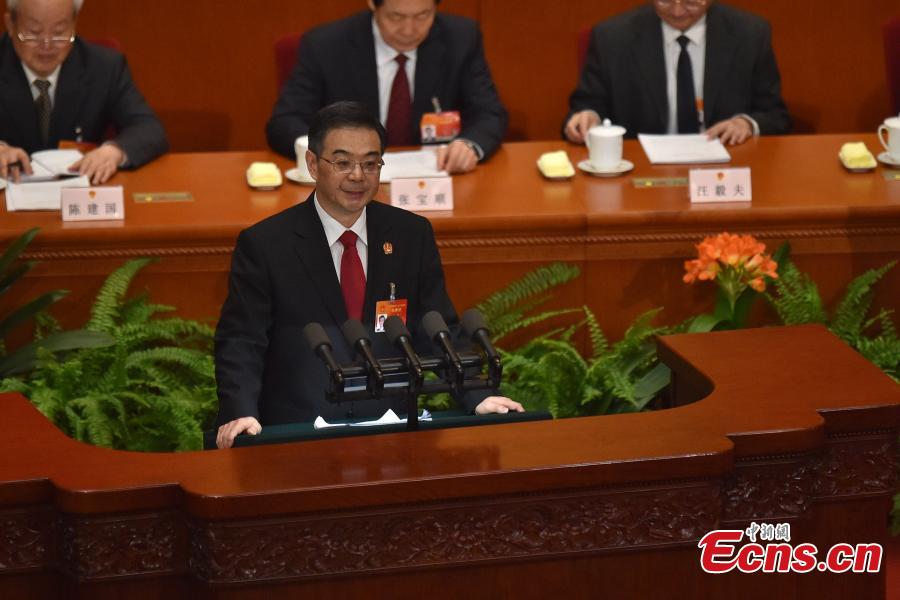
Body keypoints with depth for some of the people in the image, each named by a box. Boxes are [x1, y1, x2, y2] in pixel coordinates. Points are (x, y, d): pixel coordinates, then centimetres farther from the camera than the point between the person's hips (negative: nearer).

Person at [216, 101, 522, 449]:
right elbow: (240, 342, -1)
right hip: (298, 440, -2)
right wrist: (241, 412, -19)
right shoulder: (264, 245, 2)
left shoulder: (412, 235, 12)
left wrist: (477, 398, -3)